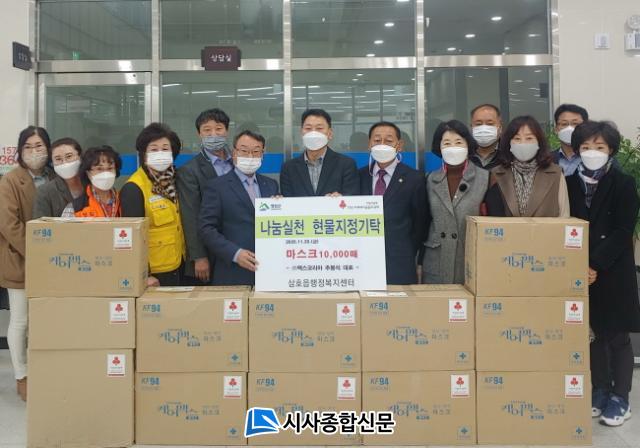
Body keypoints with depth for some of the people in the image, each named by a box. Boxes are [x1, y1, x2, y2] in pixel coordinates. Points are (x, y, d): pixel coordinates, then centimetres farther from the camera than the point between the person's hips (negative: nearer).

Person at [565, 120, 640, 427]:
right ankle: (600, 392, 27)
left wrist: (595, 265, -18)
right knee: (593, 335, 12)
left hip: (613, 273, -3)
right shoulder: (569, 184, 5)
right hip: (581, 273, 3)